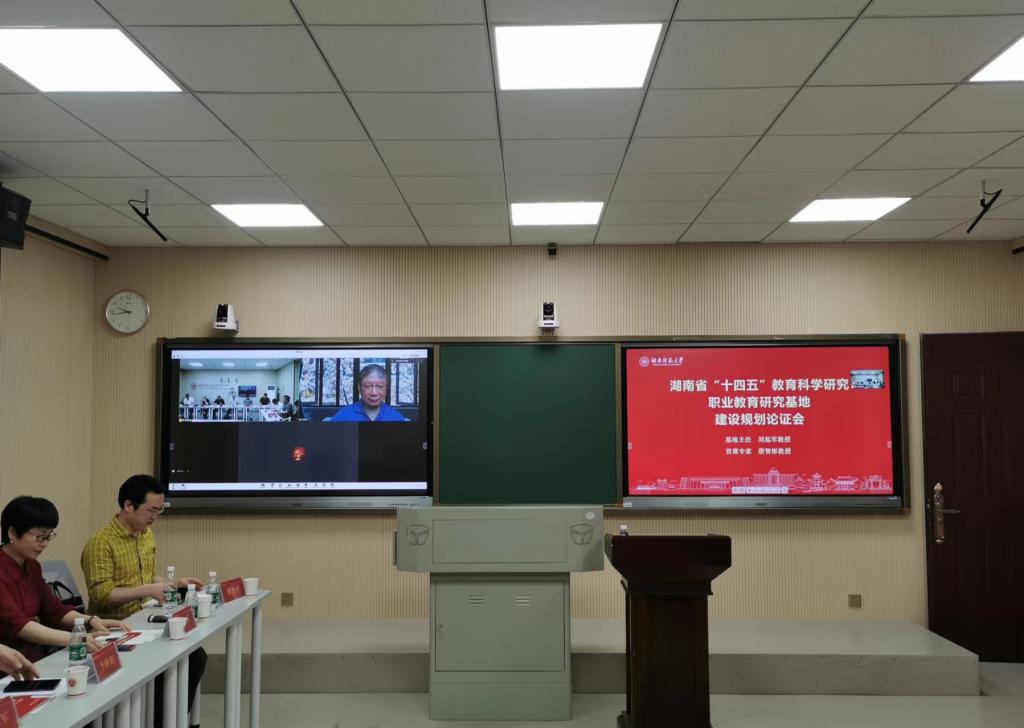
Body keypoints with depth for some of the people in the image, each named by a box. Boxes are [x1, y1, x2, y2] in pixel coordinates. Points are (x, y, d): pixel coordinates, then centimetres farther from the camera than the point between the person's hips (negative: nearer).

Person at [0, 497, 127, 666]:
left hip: (37, 659, 8)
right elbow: (16, 625, -26)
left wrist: (91, 621, -4)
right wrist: (74, 639, -35)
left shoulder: (31, 566, 11)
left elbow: (54, 610, 14)